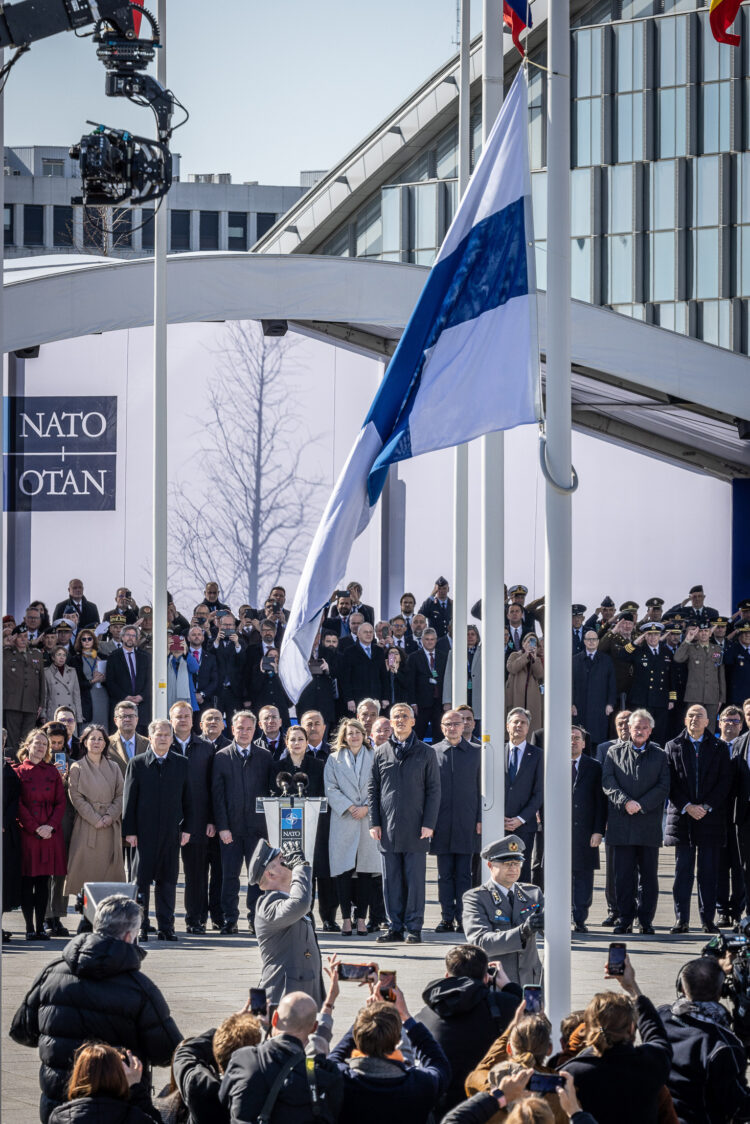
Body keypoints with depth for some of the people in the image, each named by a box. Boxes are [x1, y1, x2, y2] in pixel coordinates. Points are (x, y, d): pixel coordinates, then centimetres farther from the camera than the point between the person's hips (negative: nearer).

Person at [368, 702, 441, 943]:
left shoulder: (426, 753, 5)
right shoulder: (381, 753, 10)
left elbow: (433, 790, 3)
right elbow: (373, 789, 11)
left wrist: (428, 824, -5)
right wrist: (374, 822, 2)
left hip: (415, 829, -2)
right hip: (388, 829, 2)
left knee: (415, 879, -1)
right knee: (391, 880, 4)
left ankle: (414, 927, 4)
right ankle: (395, 927, 10)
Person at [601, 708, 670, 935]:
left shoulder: (659, 755, 10)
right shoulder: (615, 752, 11)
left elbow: (663, 786, 2)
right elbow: (608, 782, 1)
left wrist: (641, 805, -11)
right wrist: (625, 802, -14)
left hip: (649, 822, 0)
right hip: (621, 823, 0)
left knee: (648, 875, 2)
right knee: (623, 874, 1)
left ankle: (646, 920, 7)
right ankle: (625, 919, 6)